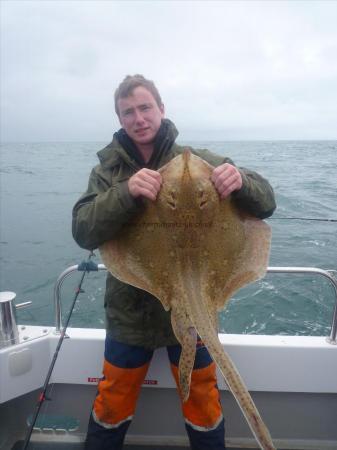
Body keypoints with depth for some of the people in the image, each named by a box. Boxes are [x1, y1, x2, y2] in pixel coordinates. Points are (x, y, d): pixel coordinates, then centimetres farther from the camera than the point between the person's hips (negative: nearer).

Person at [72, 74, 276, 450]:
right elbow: (83, 232, -15)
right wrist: (127, 192, -33)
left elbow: (265, 204, -7)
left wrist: (241, 181, -30)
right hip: (130, 312, 1)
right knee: (112, 405, 20)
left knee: (203, 406, 19)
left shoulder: (198, 161, -6)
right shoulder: (108, 169, -2)